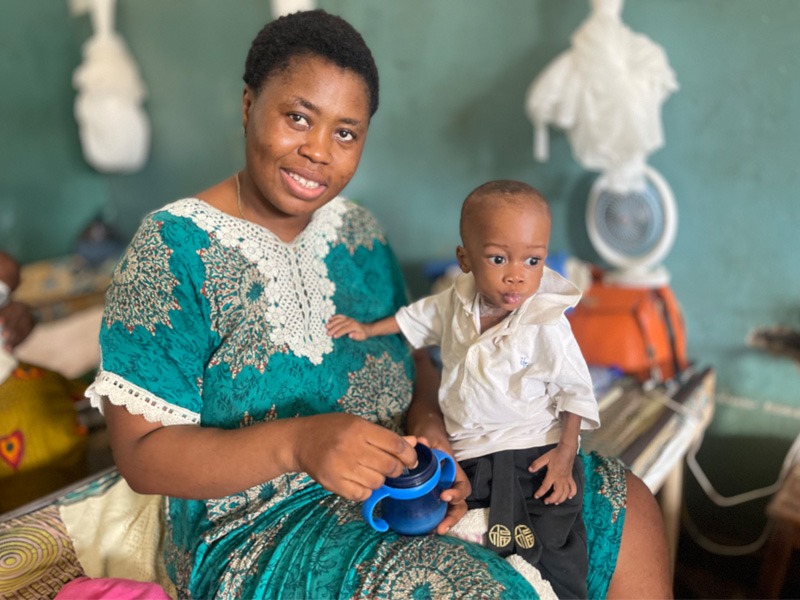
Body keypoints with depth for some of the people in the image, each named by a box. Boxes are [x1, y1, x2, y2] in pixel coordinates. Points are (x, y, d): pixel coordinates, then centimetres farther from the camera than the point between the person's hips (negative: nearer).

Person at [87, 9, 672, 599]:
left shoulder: (359, 231, 6)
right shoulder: (173, 249, -15)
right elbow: (142, 454, -16)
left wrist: (429, 430, -11)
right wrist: (296, 442, -32)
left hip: (404, 485, 7)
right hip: (259, 530, -6)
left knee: (628, 510, 4)